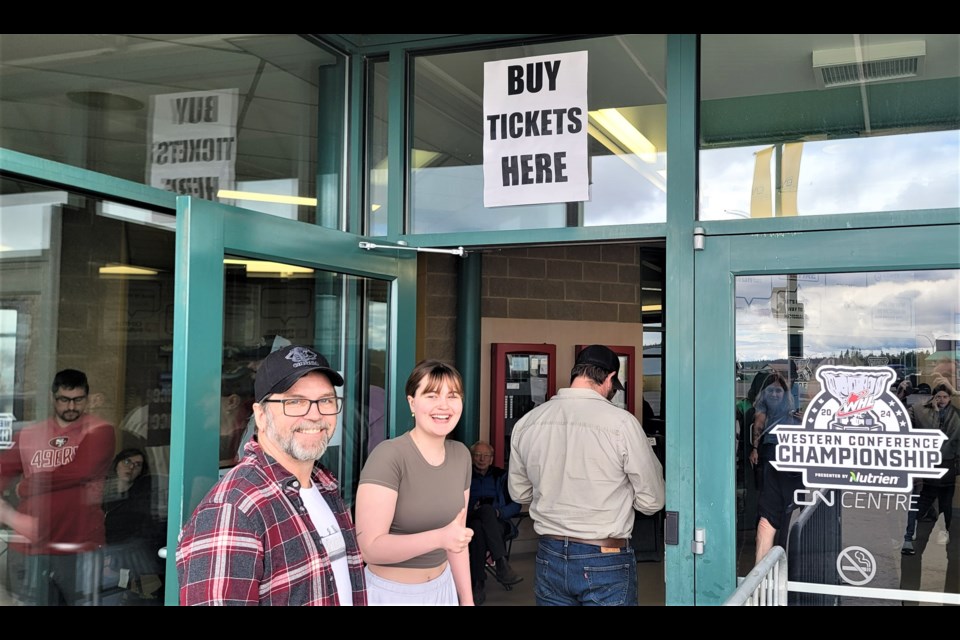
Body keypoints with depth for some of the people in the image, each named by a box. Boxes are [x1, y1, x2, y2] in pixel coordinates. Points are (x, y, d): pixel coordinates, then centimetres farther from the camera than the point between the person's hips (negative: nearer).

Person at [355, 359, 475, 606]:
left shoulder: (461, 455, -1)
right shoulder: (388, 455, -21)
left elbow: (456, 536, 7)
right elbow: (369, 547, -25)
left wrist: (467, 598, 8)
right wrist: (439, 538, -35)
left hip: (442, 587, 6)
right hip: (390, 592, -6)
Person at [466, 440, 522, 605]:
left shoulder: (501, 476, 18)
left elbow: (516, 505, 11)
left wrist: (498, 512, -9)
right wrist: (471, 510, -11)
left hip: (498, 523, 0)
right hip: (470, 522, 0)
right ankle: (502, 563, -48)